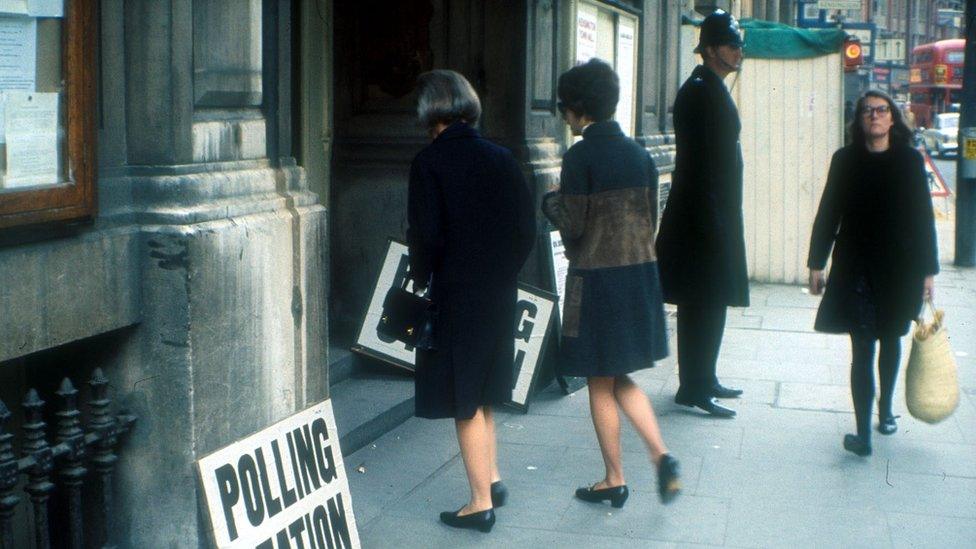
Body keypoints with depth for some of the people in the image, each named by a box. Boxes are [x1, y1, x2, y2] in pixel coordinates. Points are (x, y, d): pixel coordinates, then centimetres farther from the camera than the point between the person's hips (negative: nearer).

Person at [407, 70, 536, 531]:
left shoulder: (430, 162, -13)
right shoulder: (501, 158, 2)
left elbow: (427, 235, -16)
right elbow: (526, 229, 3)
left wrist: (421, 280, -1)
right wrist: (504, 271, 13)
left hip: (456, 294, -6)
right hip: (500, 293, 6)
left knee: (465, 399, 4)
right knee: (483, 392, 22)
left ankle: (481, 501, 10)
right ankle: (492, 478, 28)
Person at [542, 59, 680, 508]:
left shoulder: (580, 158, -14)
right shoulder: (639, 154, 5)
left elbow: (572, 226, -14)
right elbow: (651, 219, 9)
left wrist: (551, 203, 4)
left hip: (597, 279, -6)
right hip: (640, 274, 6)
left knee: (600, 383, 8)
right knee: (620, 377, 20)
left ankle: (614, 480, 16)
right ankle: (661, 455, 6)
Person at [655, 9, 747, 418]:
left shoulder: (712, 89, 15)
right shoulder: (699, 92, -16)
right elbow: (698, 162, -22)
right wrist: (710, 221, -24)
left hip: (716, 215, 10)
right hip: (702, 216, -10)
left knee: (710, 305, 16)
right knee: (701, 307, -5)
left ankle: (703, 381, 26)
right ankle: (693, 389, 1)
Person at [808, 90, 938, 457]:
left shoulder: (910, 161, -1)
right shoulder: (845, 160, 0)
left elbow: (924, 217, 0)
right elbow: (828, 213, 3)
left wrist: (928, 270, -1)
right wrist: (816, 263, 1)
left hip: (899, 267, 1)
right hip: (855, 268, -1)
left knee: (890, 340, 19)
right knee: (862, 348, -5)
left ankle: (885, 408, 40)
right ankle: (863, 433, -6)